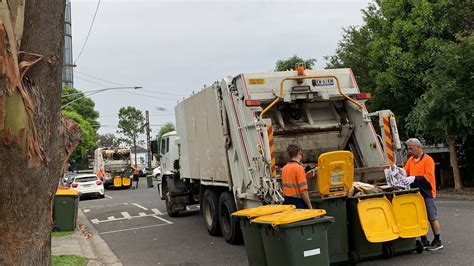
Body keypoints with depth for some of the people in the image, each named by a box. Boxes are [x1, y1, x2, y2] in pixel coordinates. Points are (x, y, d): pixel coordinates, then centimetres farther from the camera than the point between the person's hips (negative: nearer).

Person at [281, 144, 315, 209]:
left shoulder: (284, 168, 8)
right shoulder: (299, 168, -15)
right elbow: (303, 190, -19)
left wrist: (305, 176, 13)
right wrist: (310, 207, -12)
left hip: (287, 201, 8)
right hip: (298, 202, -8)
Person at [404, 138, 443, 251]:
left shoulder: (428, 159, -9)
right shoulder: (411, 160, 11)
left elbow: (429, 177, -18)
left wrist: (414, 178, -25)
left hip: (427, 193, -6)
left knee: (432, 218, 1)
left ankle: (437, 242, 11)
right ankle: (424, 241, 18)